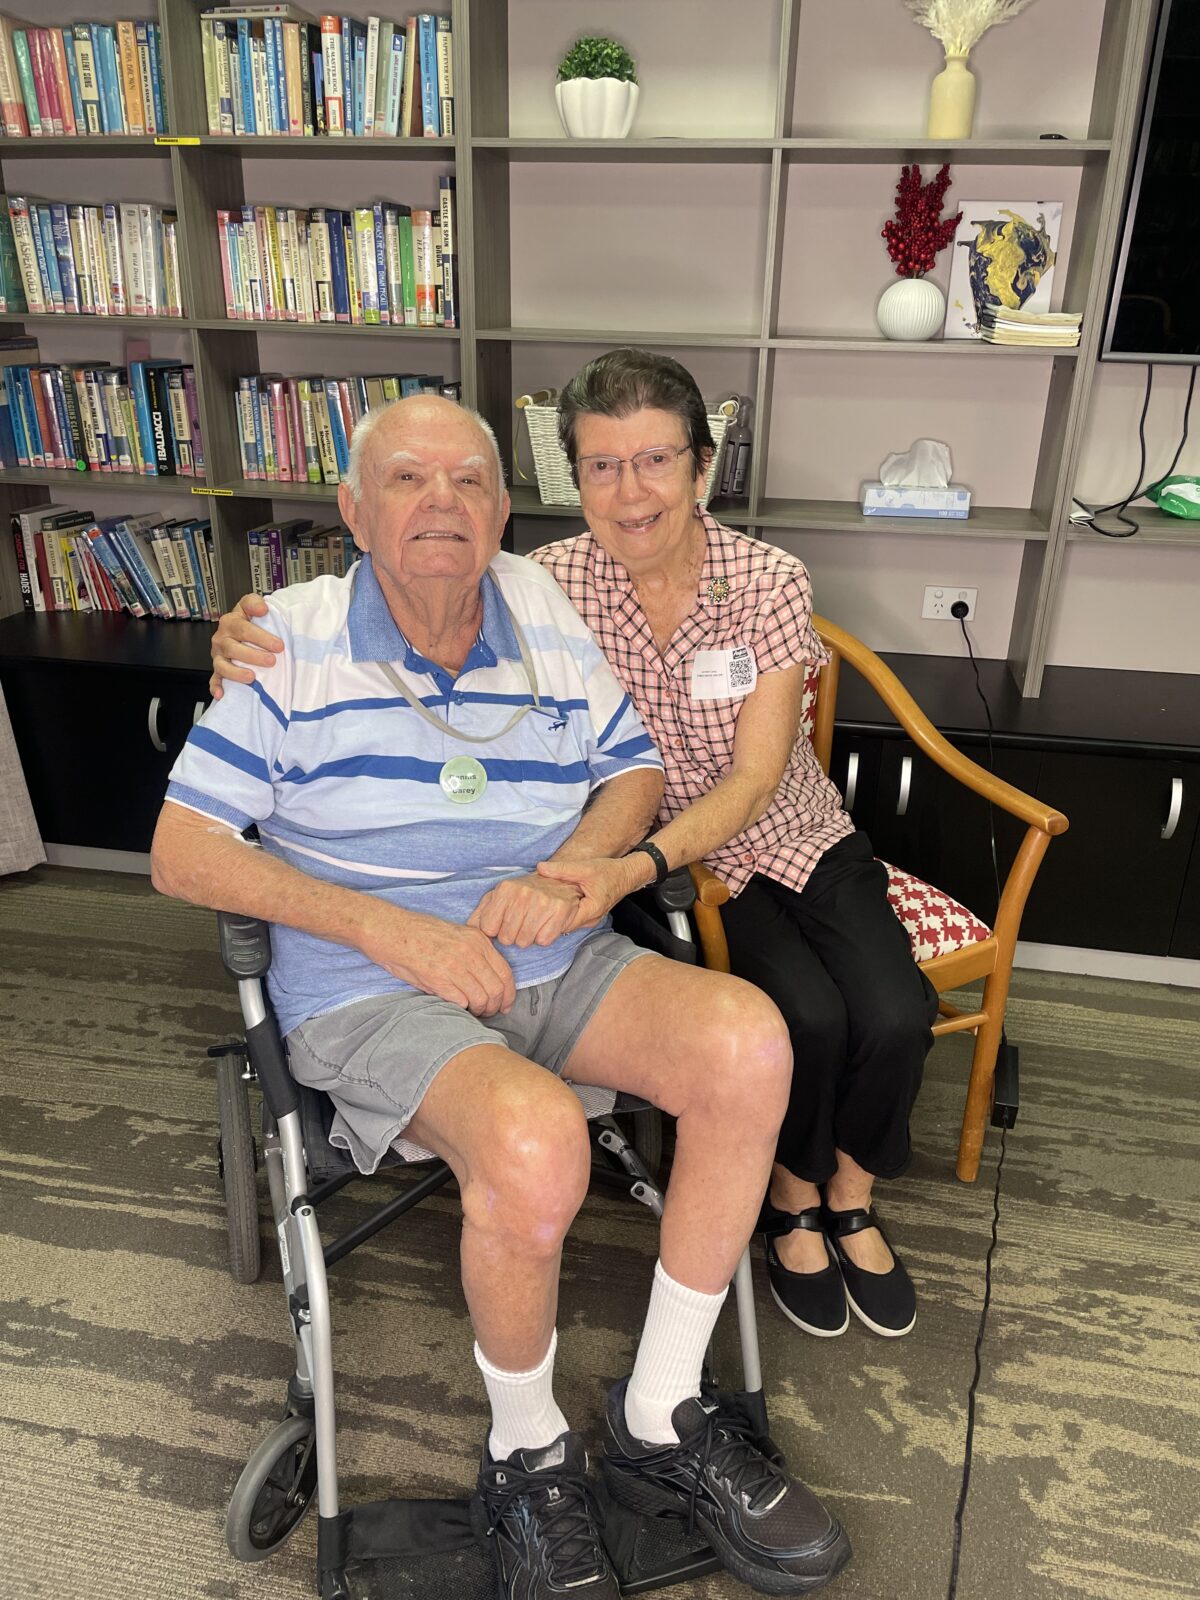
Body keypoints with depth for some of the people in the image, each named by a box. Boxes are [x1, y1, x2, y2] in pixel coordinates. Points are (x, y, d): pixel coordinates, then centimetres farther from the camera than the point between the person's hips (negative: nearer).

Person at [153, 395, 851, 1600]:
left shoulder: (551, 622, 6)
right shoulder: (293, 641, -3)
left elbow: (635, 773, 15)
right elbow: (183, 851, -6)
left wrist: (567, 873, -8)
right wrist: (391, 927, -17)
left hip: (552, 962, 5)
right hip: (368, 991, -4)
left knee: (749, 1042, -21)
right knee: (534, 1140, -34)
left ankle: (660, 1420, -3)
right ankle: (526, 1458, -1)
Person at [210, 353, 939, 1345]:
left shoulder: (769, 582, -16)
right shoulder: (552, 584, -15)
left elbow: (754, 778, -21)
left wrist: (633, 868, -38)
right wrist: (252, 640, -36)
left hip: (789, 836, 1)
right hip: (665, 860, -1)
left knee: (896, 1014, -19)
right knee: (808, 1015, -23)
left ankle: (851, 1191, 15)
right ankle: (794, 1196, 11)